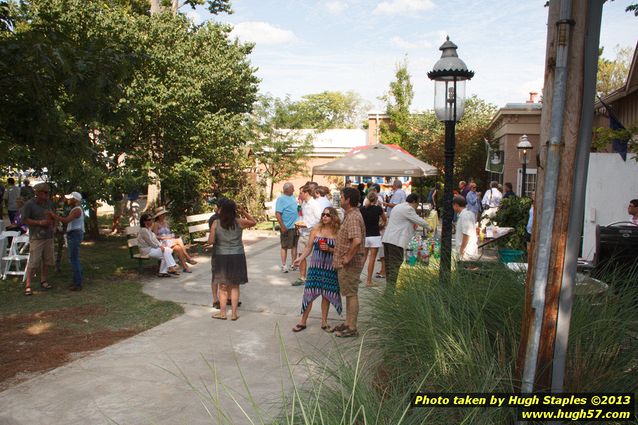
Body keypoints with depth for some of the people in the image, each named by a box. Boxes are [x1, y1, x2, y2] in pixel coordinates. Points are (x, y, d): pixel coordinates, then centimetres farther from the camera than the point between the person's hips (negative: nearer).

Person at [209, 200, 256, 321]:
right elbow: (253, 222, 12)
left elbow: (210, 241, -9)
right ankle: (234, 313, 13)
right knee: (235, 286, 10)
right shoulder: (239, 222, -5)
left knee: (223, 287, 12)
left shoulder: (216, 223, -7)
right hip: (237, 257, 1)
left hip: (222, 257, 0)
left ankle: (222, 313, 17)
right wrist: (244, 212, 5)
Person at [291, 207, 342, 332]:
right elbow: (309, 247, 1)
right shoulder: (316, 229, 1)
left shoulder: (338, 232, -3)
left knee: (326, 293, 7)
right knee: (309, 292, 1)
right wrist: (301, 257, -13)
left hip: (330, 267, 0)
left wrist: (329, 249, -17)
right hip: (315, 265, 1)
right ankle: (303, 321, 13)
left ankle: (324, 321, 23)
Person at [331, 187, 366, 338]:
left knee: (351, 294, 0)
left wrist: (348, 257, -24)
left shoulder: (353, 217, -21)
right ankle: (348, 323, 28)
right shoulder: (349, 214, 13)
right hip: (344, 263, 10)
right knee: (348, 294, 17)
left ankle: (352, 328, 9)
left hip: (350, 263, -10)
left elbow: (357, 240, -34)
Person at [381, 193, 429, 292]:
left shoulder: (398, 207, 22)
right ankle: (389, 291, -12)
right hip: (396, 241, -10)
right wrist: (428, 228, 11)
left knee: (389, 265, 13)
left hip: (387, 239, 10)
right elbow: (419, 221, -6)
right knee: (395, 266, -9)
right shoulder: (408, 209, -9)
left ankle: (389, 288, 18)